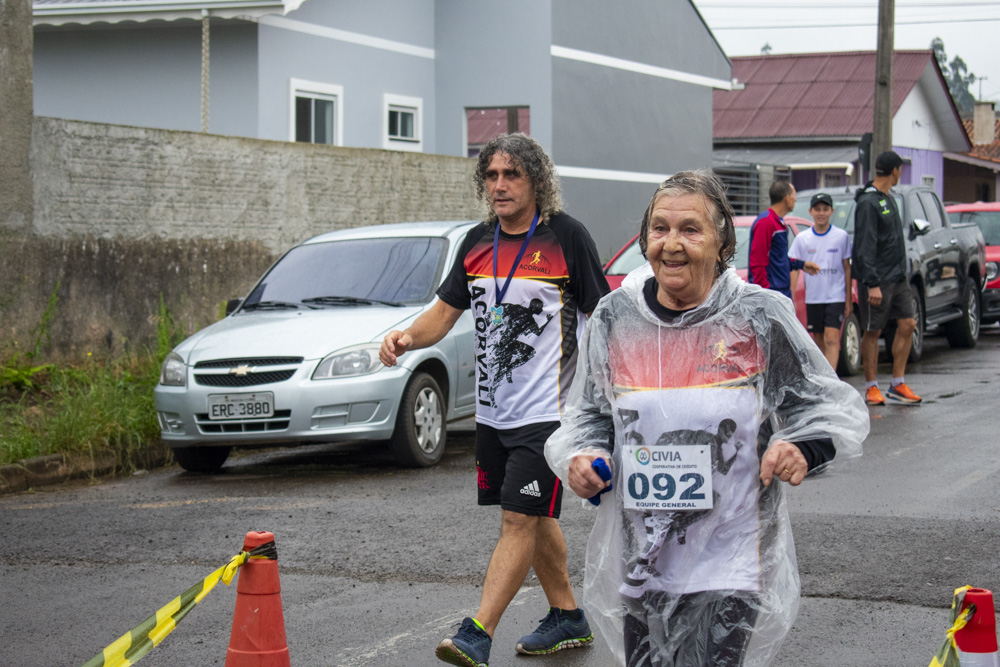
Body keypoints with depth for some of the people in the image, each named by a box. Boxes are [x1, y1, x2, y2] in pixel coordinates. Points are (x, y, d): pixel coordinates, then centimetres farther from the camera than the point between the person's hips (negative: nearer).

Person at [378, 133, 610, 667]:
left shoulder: (566, 236, -8)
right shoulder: (478, 241, 9)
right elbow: (446, 311, 10)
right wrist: (407, 337, -11)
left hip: (546, 411, -7)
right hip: (492, 410, 7)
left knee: (519, 520, -10)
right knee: (532, 519, 16)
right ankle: (567, 619, 30)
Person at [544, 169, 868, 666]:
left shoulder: (761, 319, -6)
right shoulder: (615, 318, 2)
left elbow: (838, 409, 2)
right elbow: (588, 414, 15)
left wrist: (803, 449, -18)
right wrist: (579, 457, -6)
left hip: (731, 564, -3)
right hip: (639, 564, 4)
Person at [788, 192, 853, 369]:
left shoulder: (841, 236, 1)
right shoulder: (802, 239, 3)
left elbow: (847, 268, 5)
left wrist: (848, 300, 3)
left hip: (835, 297, -3)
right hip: (812, 298, 3)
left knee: (832, 339, -14)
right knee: (819, 342, 10)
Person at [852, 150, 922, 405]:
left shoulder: (888, 199, 15)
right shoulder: (868, 202, -13)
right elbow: (865, 247, -18)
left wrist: (901, 271, 20)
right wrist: (872, 284, -22)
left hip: (897, 276, 9)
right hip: (877, 279, -9)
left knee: (907, 325, 4)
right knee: (872, 332, -1)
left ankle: (898, 384, 10)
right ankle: (871, 387, 7)